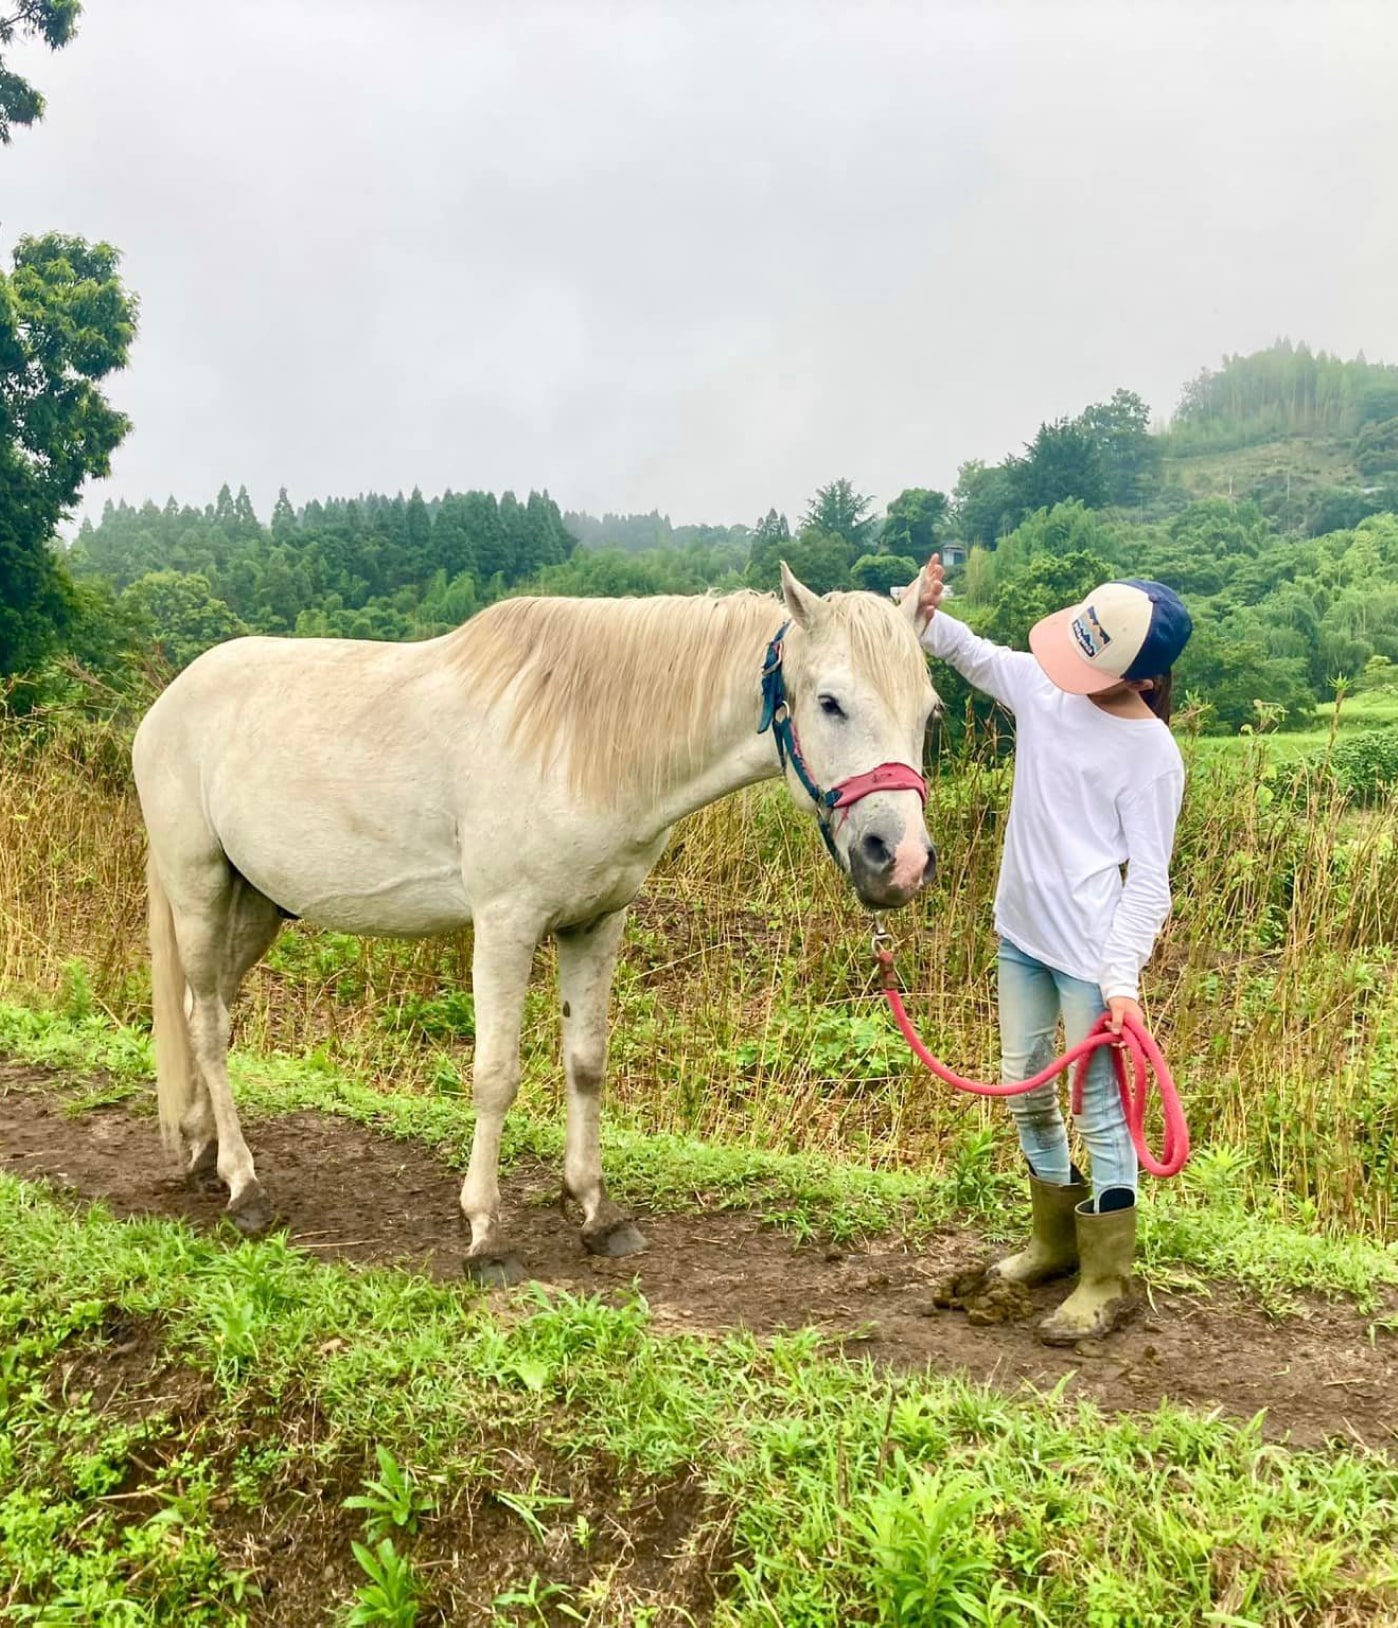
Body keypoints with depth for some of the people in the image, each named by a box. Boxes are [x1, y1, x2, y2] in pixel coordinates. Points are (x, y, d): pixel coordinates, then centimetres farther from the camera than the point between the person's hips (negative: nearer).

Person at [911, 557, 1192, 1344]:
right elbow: (973, 653, 14)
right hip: (1021, 931, 7)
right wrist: (929, 616, -7)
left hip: (1091, 950, -7)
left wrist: (1123, 975, -19)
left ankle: (1108, 1280, 21)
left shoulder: (1152, 752, -16)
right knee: (1027, 1092, 20)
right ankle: (1056, 1242, 40)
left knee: (1103, 1110, 5)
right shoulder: (1042, 686, -1)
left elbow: (1149, 877, -14)